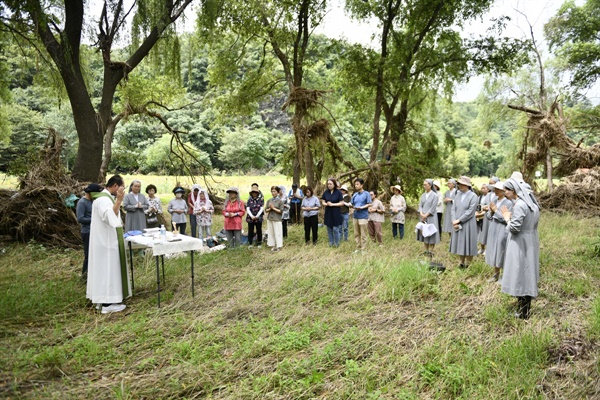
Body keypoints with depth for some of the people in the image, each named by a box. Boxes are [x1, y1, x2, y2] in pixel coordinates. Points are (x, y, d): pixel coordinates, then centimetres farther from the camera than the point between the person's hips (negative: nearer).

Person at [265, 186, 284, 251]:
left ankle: (278, 246, 8)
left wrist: (273, 208, -13)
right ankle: (272, 245, 16)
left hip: (277, 219, -4)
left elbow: (281, 211, -8)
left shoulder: (280, 201, -4)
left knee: (277, 233, -1)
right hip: (270, 219, 4)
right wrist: (270, 209, -12)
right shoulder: (269, 200, 7)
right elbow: (266, 210, 7)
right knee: (271, 232, 7)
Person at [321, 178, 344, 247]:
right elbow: (323, 202, 7)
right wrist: (326, 204, -16)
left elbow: (342, 203, -9)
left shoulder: (338, 192, -8)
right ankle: (331, 243, 23)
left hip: (336, 214, -4)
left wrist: (332, 204, -18)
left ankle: (337, 243, 13)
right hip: (328, 213, 4)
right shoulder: (326, 192, 2)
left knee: (335, 229, -3)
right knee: (329, 229, 10)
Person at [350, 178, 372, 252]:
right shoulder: (355, 194, 13)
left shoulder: (366, 194, -4)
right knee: (356, 234, 11)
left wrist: (361, 207, -20)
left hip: (363, 216, -6)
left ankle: (363, 249, 8)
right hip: (355, 216, 6)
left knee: (363, 234, 0)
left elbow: (369, 204, -8)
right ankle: (358, 247, 21)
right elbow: (352, 203, 14)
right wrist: (351, 206, -9)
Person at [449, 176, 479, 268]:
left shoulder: (473, 196, -9)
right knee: (460, 243, 12)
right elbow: (453, 209, 5)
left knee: (467, 244, 1)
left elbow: (470, 212, -15)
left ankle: (468, 265, 14)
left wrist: (458, 220, -15)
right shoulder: (458, 195, 8)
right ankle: (462, 262, 26)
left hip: (468, 225, -5)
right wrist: (454, 221, -8)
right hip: (457, 224, 5)